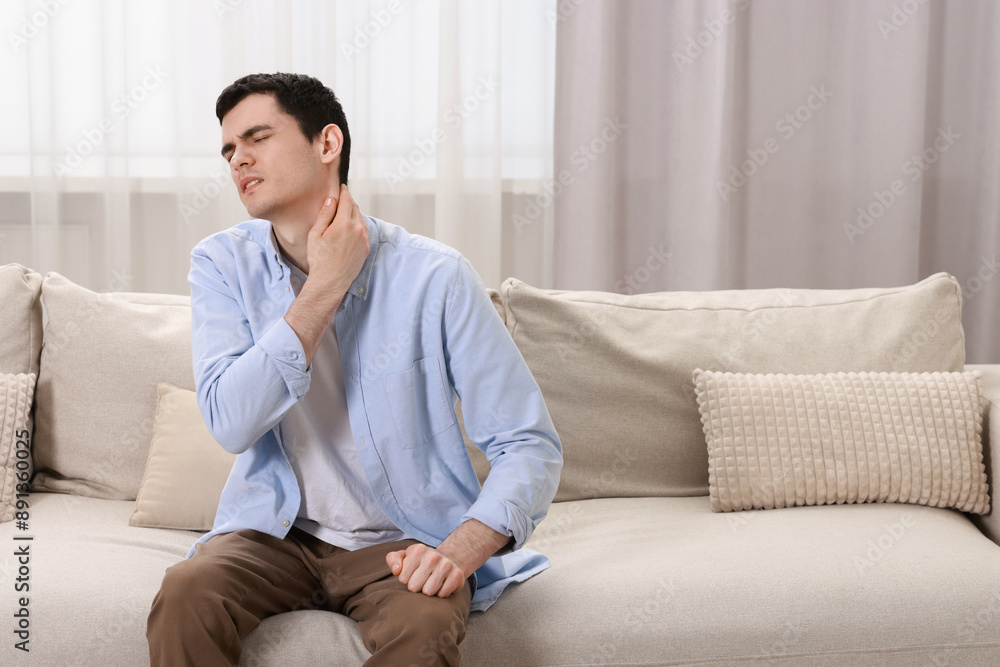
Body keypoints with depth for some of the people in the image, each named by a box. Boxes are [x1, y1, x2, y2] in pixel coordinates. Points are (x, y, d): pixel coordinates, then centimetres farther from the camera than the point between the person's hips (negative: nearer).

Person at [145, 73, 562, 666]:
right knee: (184, 595, -28)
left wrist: (462, 549, -26)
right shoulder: (222, 265, -1)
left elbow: (529, 445, -9)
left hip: (402, 541, -2)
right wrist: (325, 288, -16)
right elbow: (231, 424, -16)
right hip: (275, 532, 3)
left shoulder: (434, 276, -10)